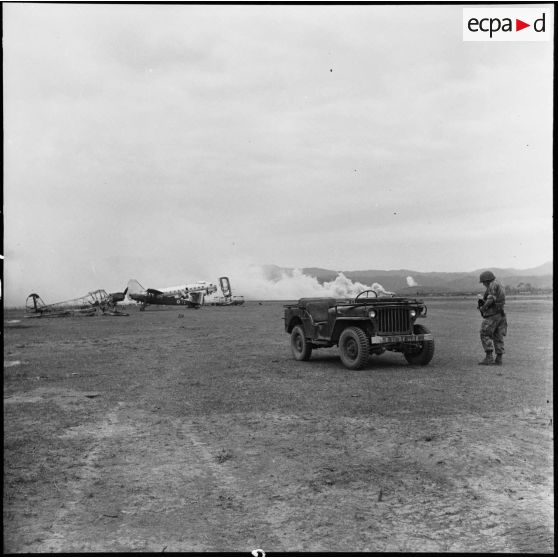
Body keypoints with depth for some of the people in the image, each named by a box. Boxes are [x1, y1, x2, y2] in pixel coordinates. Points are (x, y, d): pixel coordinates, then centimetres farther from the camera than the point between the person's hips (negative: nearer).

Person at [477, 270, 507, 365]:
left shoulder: (493, 284, -10)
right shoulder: (500, 287, 20)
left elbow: (491, 299, -21)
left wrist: (483, 307, -10)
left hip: (492, 315, -10)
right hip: (500, 315, 10)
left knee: (485, 335, -5)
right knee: (498, 337, 9)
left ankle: (489, 357, -11)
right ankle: (498, 359, 8)